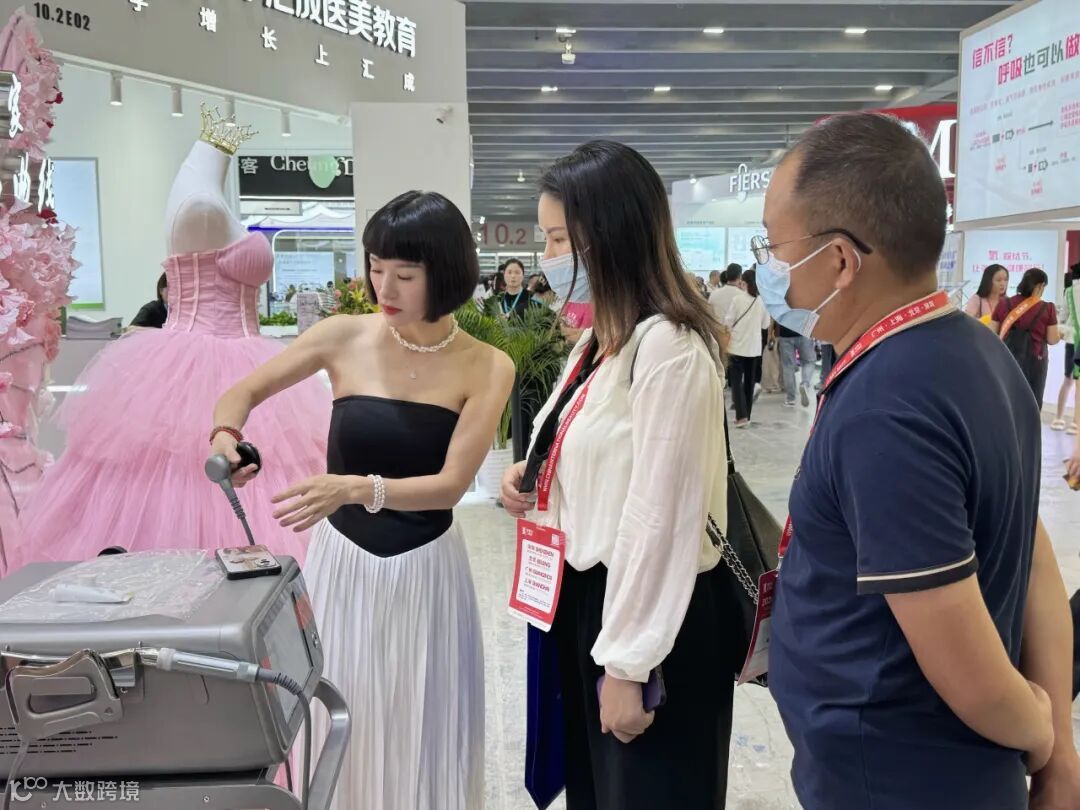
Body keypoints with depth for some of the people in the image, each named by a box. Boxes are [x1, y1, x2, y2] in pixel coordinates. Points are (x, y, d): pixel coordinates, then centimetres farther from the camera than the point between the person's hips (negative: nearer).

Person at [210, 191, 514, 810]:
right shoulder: (345, 337, -6)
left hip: (425, 569, -1)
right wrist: (225, 437, -17)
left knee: (423, 738, 10)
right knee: (337, 735, 12)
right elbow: (245, 391, 5)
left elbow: (451, 483, -15)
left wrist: (356, 489, -31)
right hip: (342, 561, 1)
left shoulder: (486, 367, -9)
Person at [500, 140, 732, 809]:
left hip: (652, 615, -9)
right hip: (589, 593, 9)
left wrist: (628, 663, -21)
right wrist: (536, 478, 0)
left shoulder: (668, 347, -22)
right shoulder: (604, 336, 9)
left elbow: (660, 514, -24)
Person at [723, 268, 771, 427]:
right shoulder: (762, 300, -1)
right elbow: (766, 324, 7)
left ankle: (741, 416, -10)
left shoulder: (737, 299, -10)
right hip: (754, 346, 4)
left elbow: (728, 322, -8)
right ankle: (746, 415, 18)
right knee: (750, 381, 12)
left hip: (738, 345, -3)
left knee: (737, 380, 1)